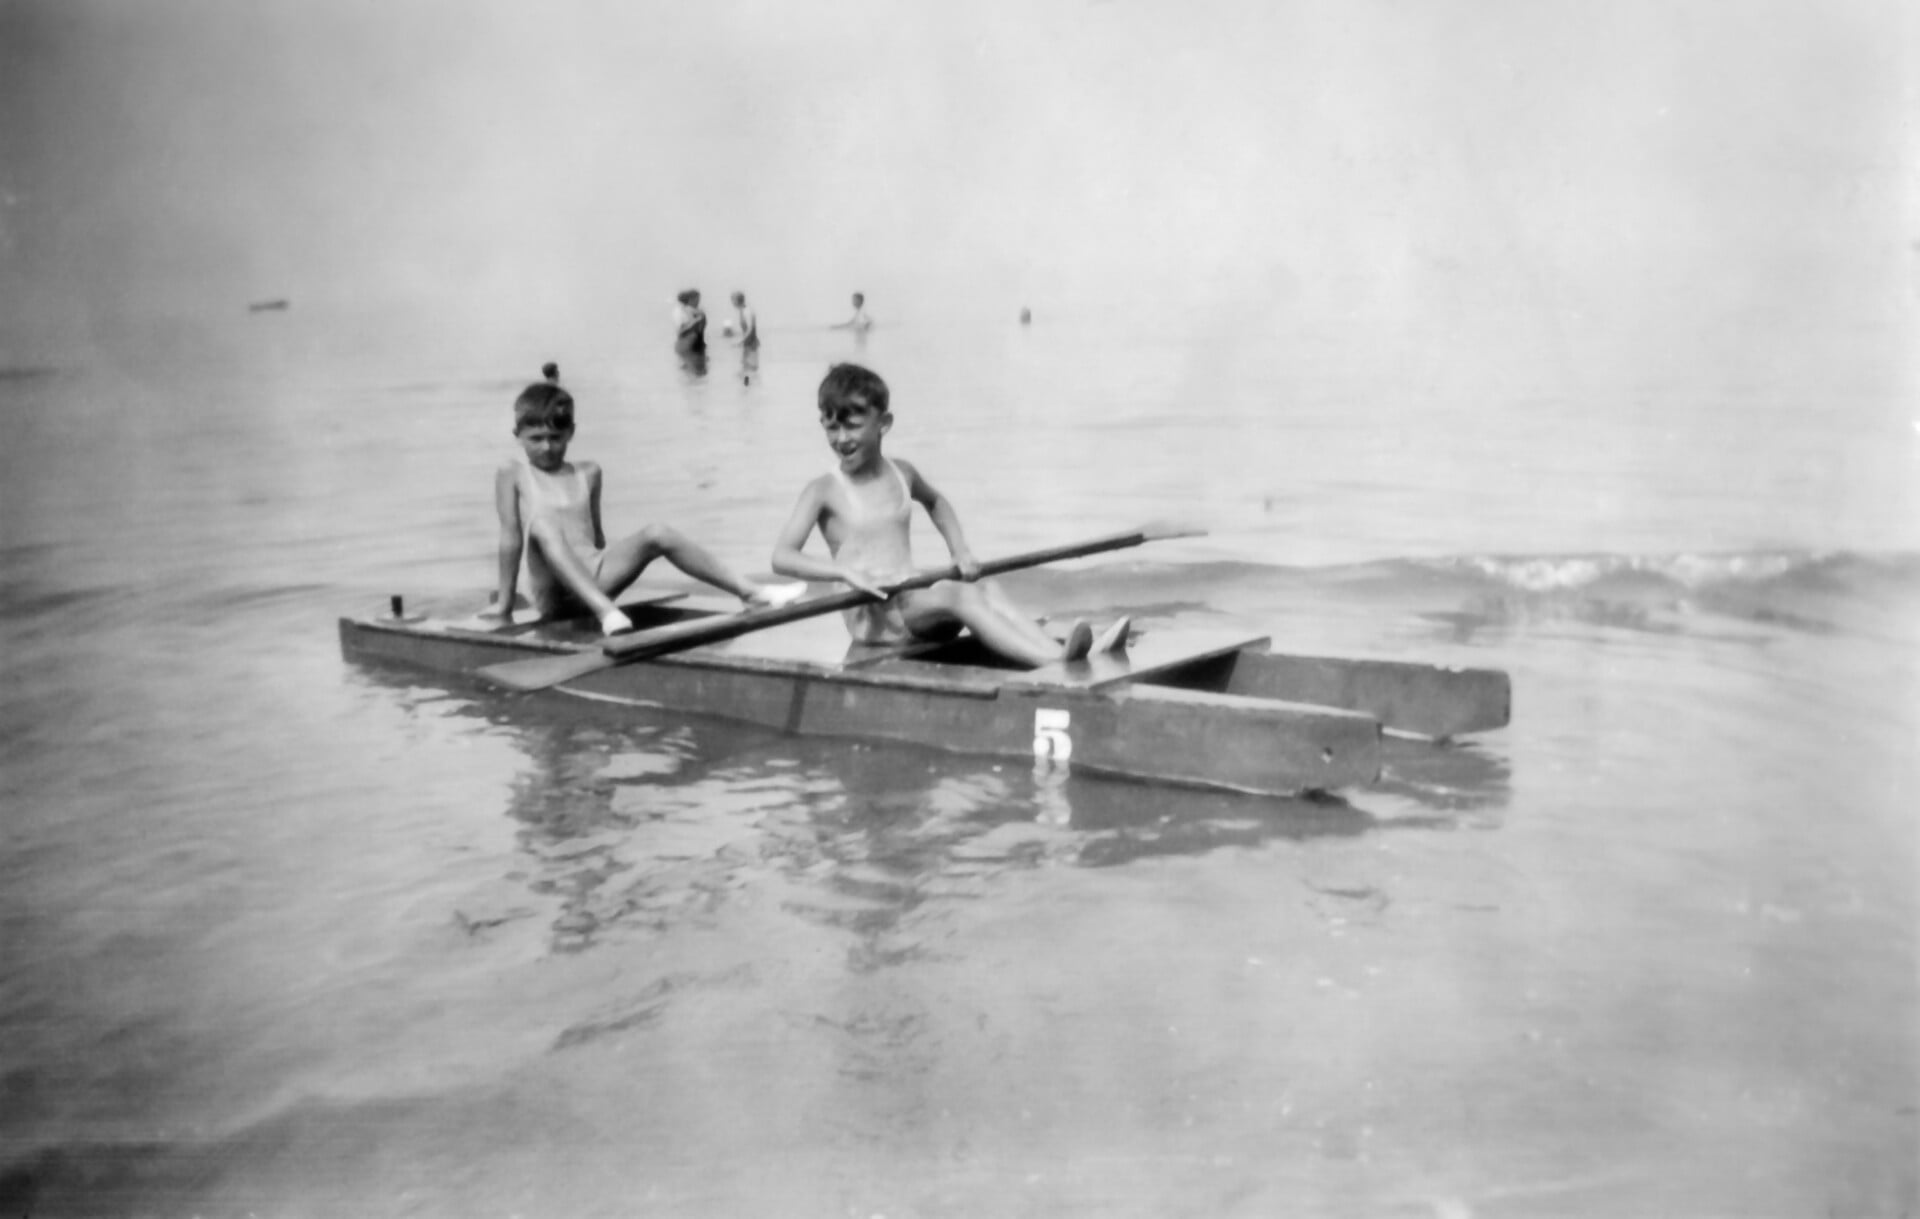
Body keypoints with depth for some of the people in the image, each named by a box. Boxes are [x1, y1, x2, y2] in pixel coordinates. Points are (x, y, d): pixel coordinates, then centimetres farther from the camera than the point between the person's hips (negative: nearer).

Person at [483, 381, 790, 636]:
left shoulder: (587, 473, 12)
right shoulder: (512, 471, 2)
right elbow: (511, 536, -2)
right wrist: (504, 602, -1)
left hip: (593, 578, 4)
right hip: (552, 592, -4)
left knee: (657, 534, -18)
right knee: (541, 523, -33)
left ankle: (750, 592, -18)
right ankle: (605, 610, -52)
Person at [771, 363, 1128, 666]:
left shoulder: (901, 474, 11)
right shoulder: (824, 490, -5)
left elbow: (936, 501, 35)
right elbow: (782, 557, -14)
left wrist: (960, 550, 19)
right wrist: (845, 571, -26)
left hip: (912, 603, 6)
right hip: (869, 615, -6)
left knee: (986, 591, -22)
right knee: (958, 595, -29)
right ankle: (1055, 661, -46)